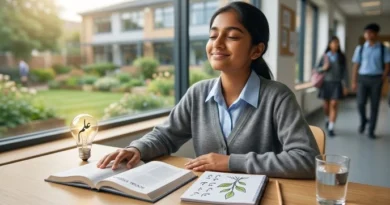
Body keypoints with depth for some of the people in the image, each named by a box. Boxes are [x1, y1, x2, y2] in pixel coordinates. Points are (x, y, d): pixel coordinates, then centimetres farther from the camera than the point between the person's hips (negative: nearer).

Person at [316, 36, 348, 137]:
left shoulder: (341, 56, 2)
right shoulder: (324, 56, 3)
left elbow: (344, 71, 1)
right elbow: (318, 69, 8)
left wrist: (345, 85, -3)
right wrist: (324, 68, -14)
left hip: (337, 83, -1)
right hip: (326, 83, 1)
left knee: (334, 105, -8)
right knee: (326, 105, 12)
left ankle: (331, 128, -6)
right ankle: (327, 119, 42)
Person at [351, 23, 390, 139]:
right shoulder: (360, 49, 5)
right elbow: (356, 66, 5)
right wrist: (354, 81, 1)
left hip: (376, 78, 0)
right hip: (362, 78, 1)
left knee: (374, 105, 3)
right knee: (361, 103, -6)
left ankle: (371, 131, 14)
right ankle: (363, 121, 25)